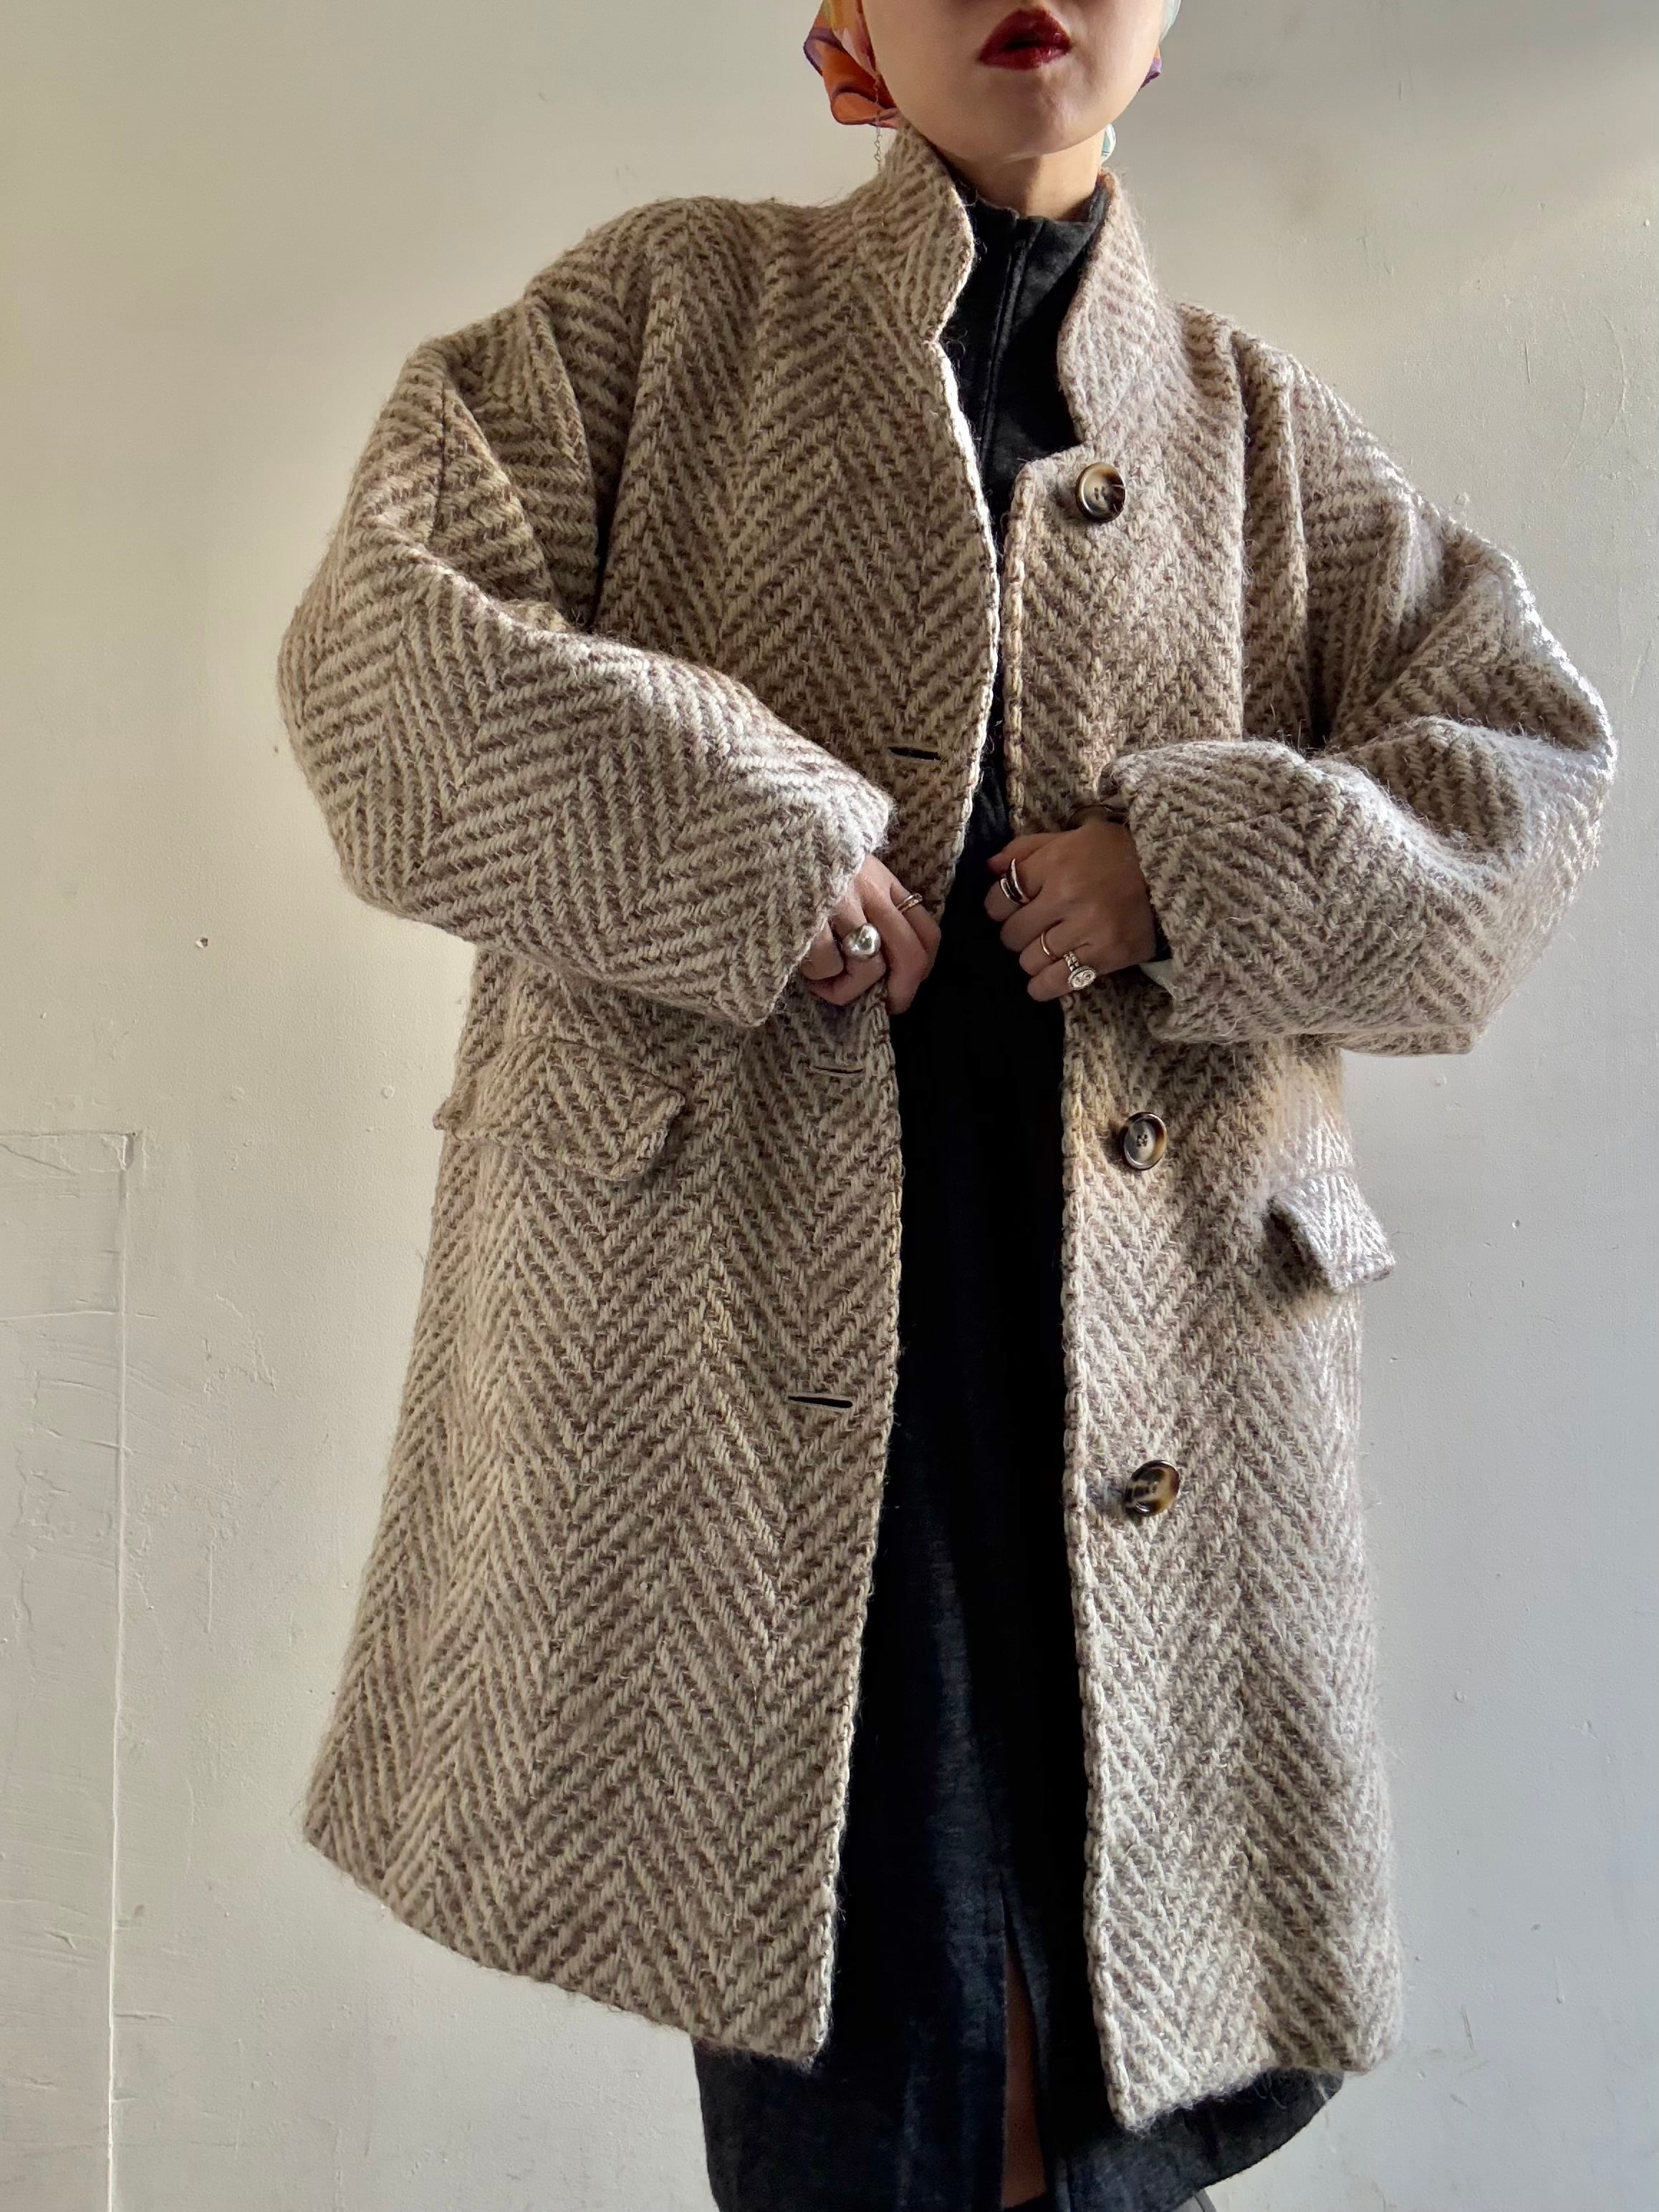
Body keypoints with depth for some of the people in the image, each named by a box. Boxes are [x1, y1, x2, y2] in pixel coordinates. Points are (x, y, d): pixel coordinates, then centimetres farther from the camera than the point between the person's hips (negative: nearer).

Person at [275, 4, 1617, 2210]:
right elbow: (379, 634, 1)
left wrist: (1195, 866, -4)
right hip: (736, 1264, -2)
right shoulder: (672, 304, 13)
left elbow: (1534, 752, 13)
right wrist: (748, 848, -10)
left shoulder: (1258, 427, 19)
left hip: (1143, 1291, 3)